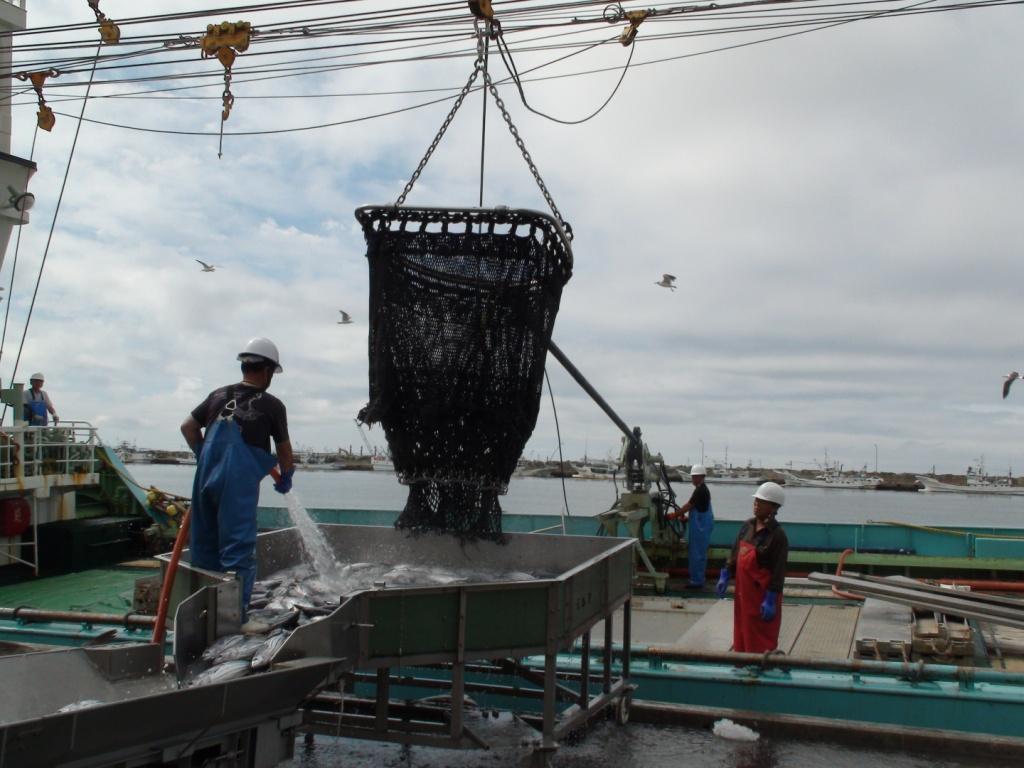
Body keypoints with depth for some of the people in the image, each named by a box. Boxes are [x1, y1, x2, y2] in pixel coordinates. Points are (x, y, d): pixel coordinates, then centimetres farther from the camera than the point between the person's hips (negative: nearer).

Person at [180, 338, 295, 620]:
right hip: (239, 483, -5)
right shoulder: (272, 405, 1)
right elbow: (284, 451, 11)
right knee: (238, 549, -2)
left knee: (205, 545, 15)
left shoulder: (218, 395, 13)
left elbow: (187, 427, 16)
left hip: (206, 478, 5)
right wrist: (285, 479, 27)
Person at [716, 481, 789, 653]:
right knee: (742, 635, 16)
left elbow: (778, 572, -18)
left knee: (761, 643, 1)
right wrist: (725, 576, 10)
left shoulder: (777, 535, -17)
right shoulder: (747, 526, 4)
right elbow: (735, 553, 14)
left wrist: (770, 600, -19)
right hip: (743, 591, 8)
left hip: (762, 594, -7)